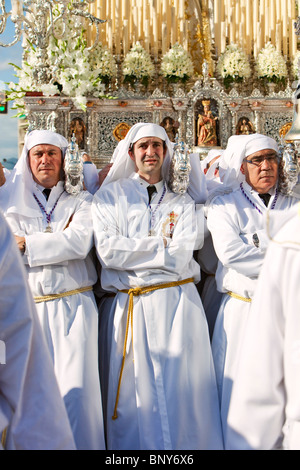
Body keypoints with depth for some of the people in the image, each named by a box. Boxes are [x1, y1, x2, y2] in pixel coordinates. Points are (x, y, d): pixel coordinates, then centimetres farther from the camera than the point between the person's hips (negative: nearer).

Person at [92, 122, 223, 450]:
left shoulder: (182, 202, 11)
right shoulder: (109, 196, 8)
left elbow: (180, 258, -4)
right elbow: (108, 251, -8)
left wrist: (133, 250, -6)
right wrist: (162, 244, -5)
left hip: (177, 304, 1)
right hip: (129, 308, 0)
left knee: (181, 392, 3)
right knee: (134, 397, 4)